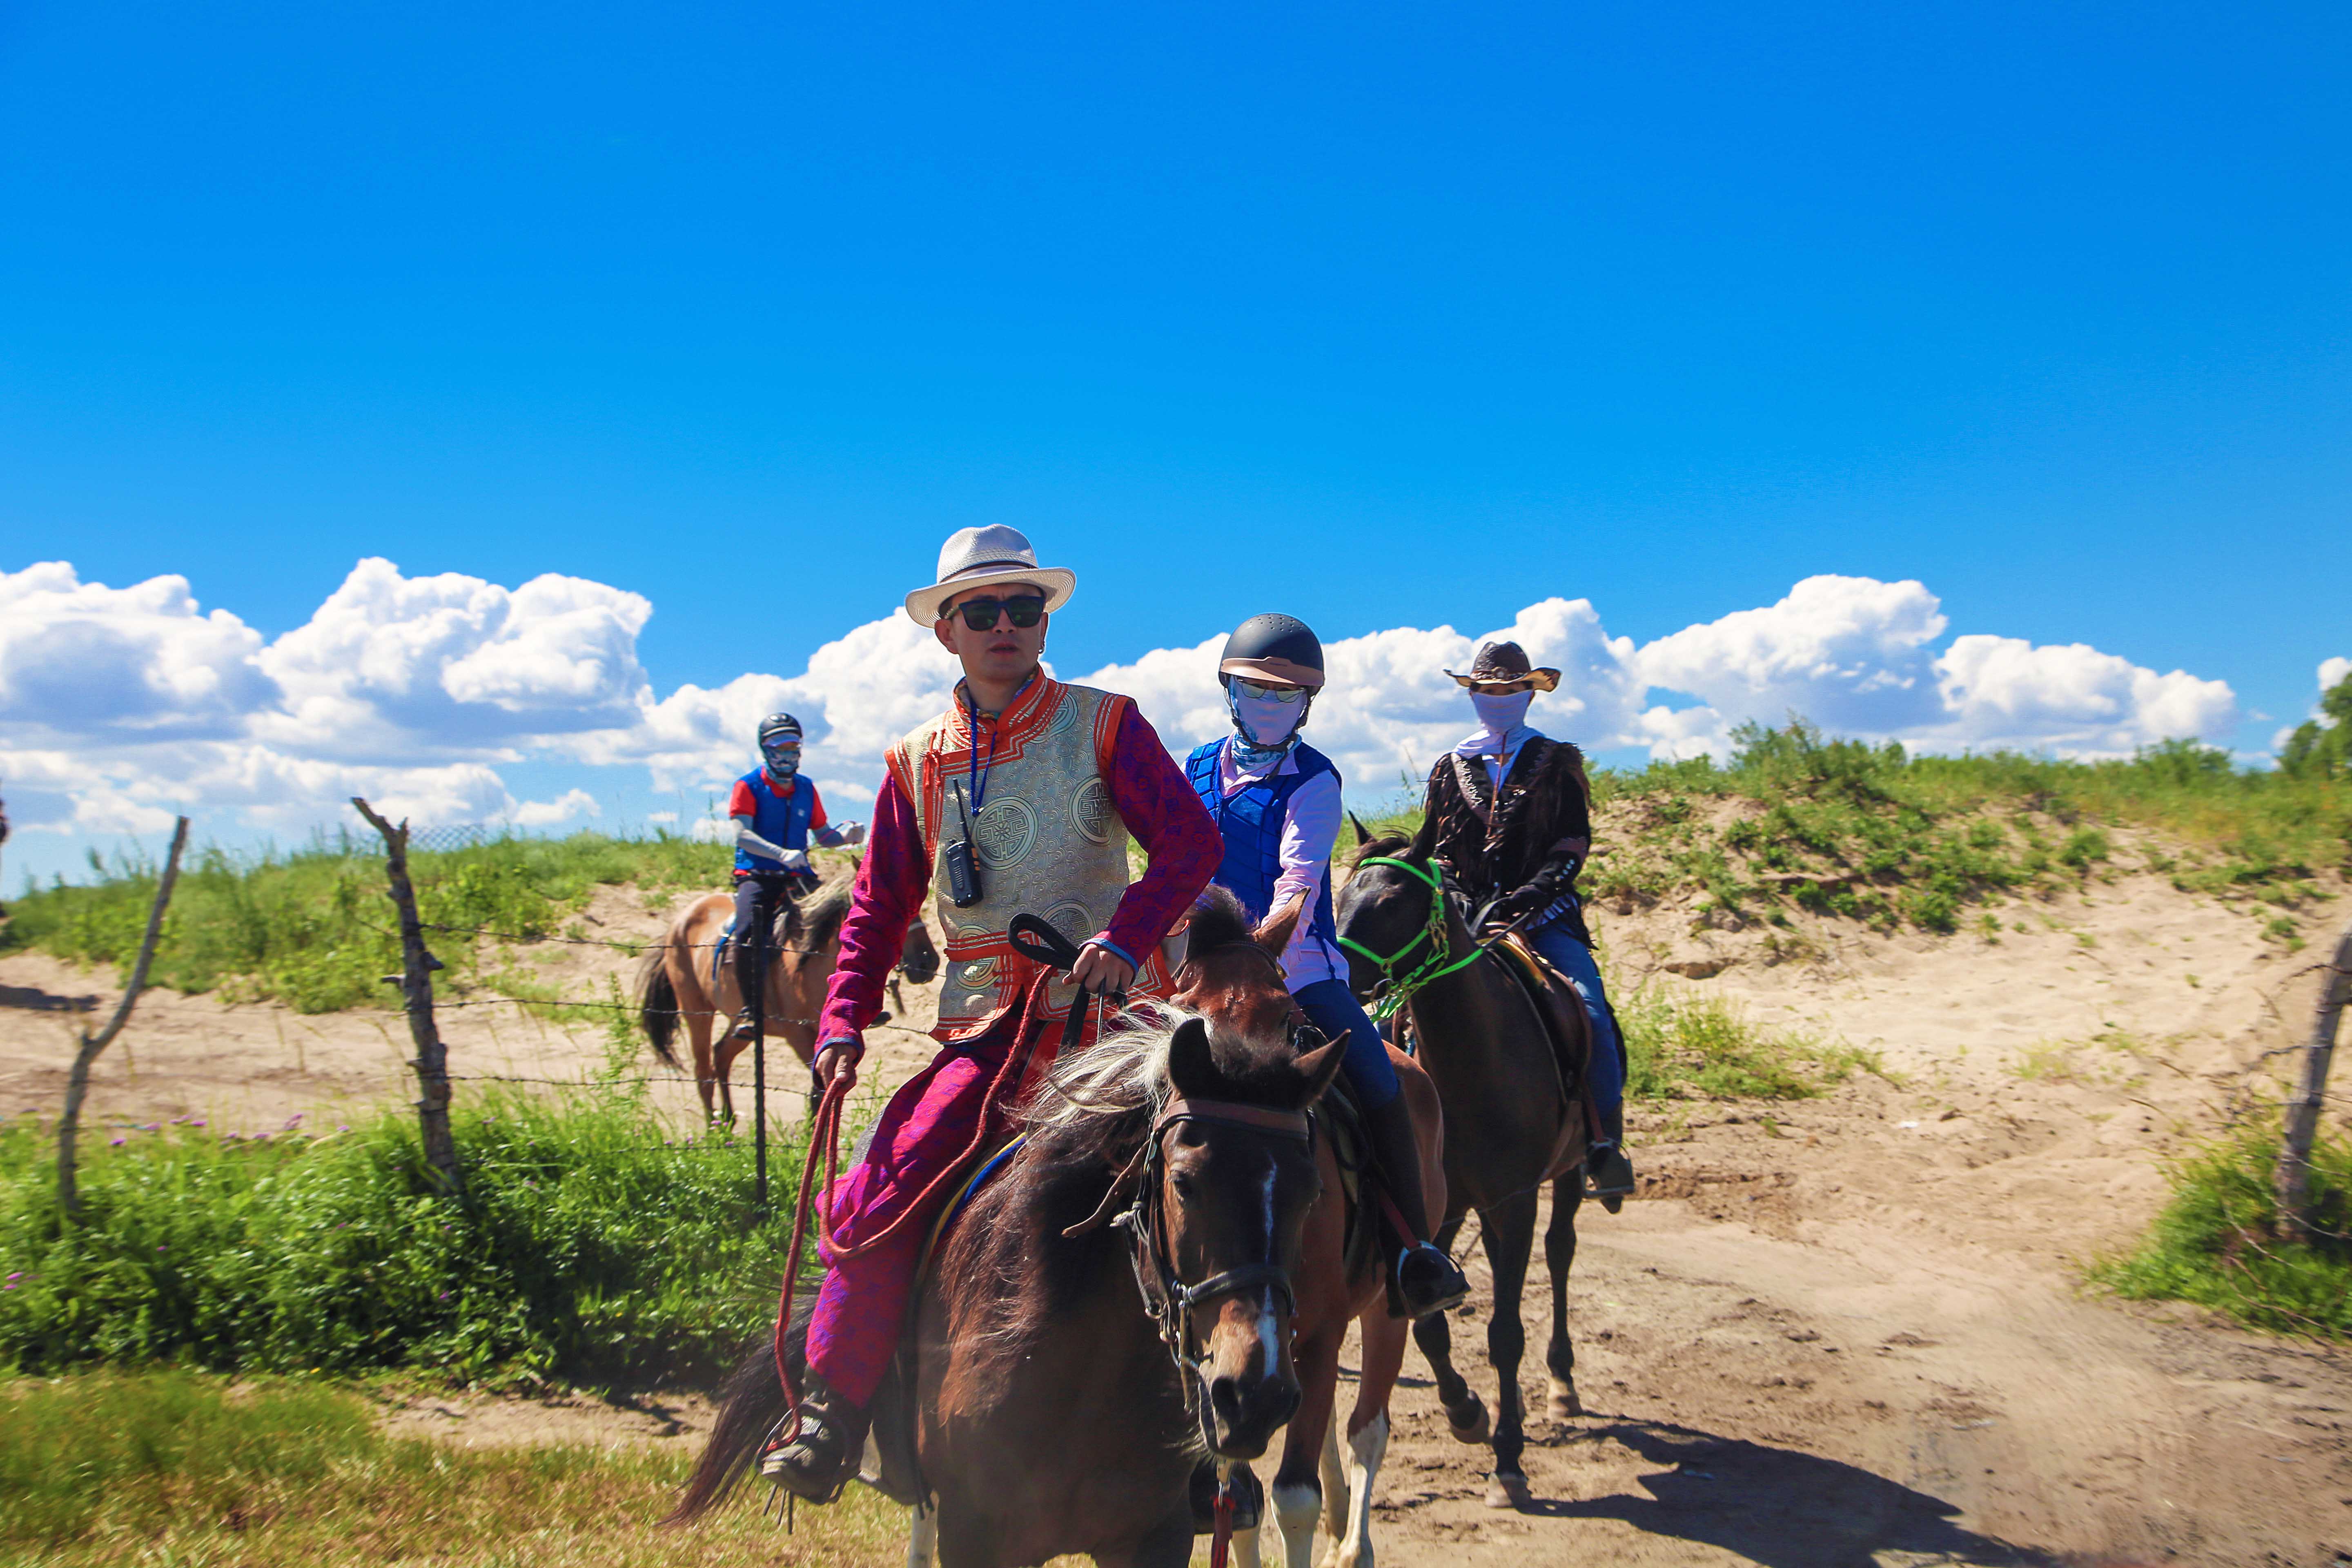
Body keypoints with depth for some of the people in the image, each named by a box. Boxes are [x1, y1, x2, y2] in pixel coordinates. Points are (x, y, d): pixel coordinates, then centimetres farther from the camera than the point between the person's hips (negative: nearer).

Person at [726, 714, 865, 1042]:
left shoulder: (806, 788, 14)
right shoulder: (748, 787, -1)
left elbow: (823, 836, 18)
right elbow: (743, 835, -15)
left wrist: (845, 835, -6)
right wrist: (782, 854, -31)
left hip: (797, 877, 4)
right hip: (757, 876, -4)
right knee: (748, 931, -31)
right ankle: (750, 1010, -23)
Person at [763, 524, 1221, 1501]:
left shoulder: (1103, 726, 4)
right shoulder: (918, 764, 13)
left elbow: (1192, 841, -5)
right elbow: (879, 906, 18)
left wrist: (1126, 936, -21)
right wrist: (843, 1022, 5)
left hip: (1105, 1005, -2)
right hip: (986, 1027, 2)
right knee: (886, 1189, -14)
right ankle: (833, 1405, 0)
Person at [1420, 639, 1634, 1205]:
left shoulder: (1557, 763, 11)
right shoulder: (1450, 769, 18)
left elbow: (1574, 844, 0)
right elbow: (1438, 851, 15)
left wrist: (1524, 899, -15)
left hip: (1546, 915, -2)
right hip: (1468, 917, 2)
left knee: (1590, 1011, -22)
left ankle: (1606, 1145, -12)